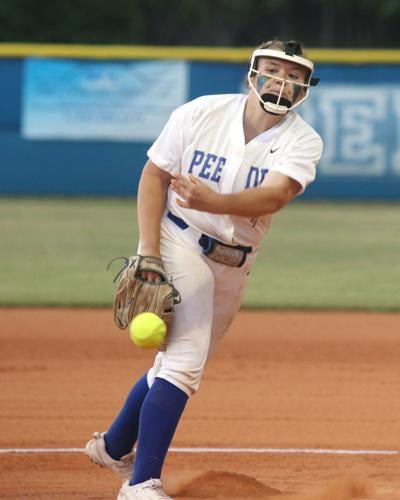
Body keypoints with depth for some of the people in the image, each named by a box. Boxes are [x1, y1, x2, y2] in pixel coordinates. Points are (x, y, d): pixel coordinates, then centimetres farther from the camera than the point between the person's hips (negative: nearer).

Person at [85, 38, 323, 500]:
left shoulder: (302, 142, -8)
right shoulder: (200, 114, -11)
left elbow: (276, 194, -26)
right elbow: (155, 176, -5)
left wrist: (214, 202, -45)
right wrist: (147, 253, -14)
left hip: (235, 265, 5)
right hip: (181, 243, -5)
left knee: (178, 363, 17)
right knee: (184, 362, -18)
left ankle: (114, 447, 40)